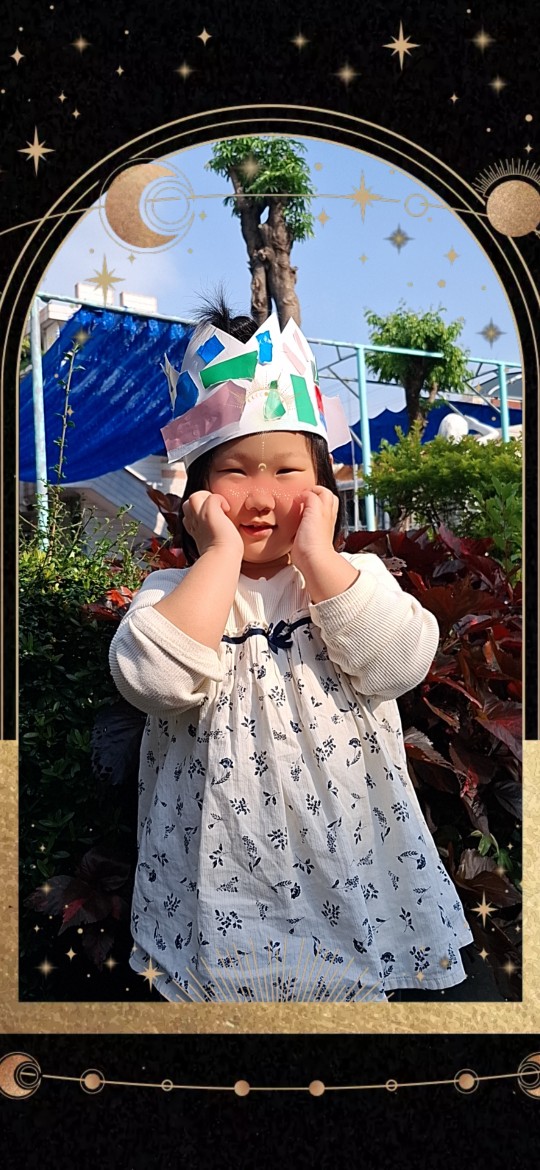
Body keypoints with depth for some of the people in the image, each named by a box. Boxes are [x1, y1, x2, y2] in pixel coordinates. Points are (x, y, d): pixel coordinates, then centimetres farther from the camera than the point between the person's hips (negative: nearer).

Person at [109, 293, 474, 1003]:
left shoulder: (354, 576, 3)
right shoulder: (176, 592, -2)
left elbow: (399, 664, -16)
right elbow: (154, 678, -24)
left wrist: (317, 555, -15)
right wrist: (224, 553, -19)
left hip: (350, 869, 2)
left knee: (356, 995, 15)